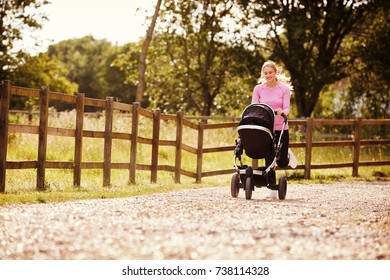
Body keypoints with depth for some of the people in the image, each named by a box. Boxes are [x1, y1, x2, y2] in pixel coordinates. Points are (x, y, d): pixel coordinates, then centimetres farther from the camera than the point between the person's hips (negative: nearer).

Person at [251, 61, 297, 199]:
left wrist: (282, 112, -31)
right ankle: (273, 190, 7)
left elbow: (286, 108, -8)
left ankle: (287, 154, 38)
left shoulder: (284, 89, 0)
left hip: (281, 128, -1)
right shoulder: (258, 89, 4)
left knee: (281, 163, 2)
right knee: (269, 160, -2)